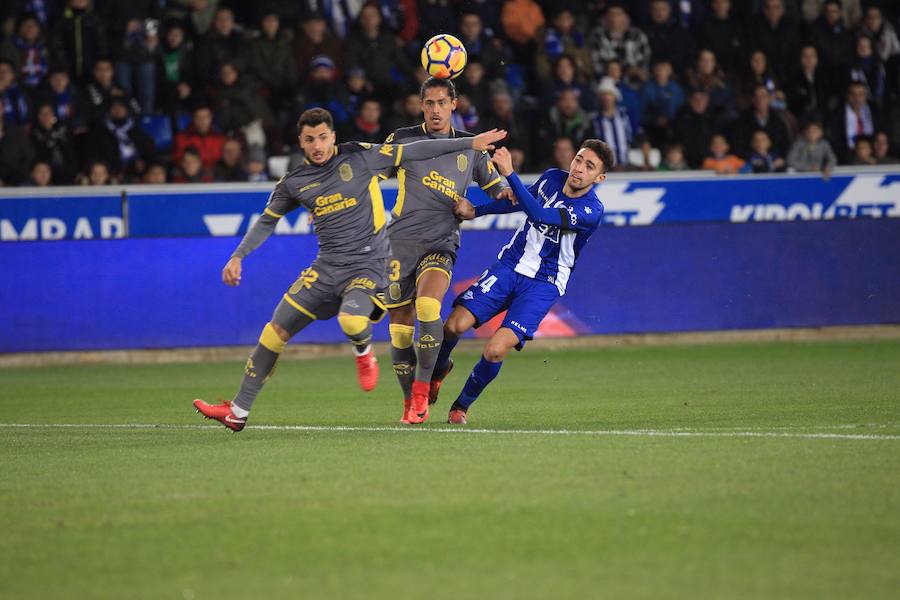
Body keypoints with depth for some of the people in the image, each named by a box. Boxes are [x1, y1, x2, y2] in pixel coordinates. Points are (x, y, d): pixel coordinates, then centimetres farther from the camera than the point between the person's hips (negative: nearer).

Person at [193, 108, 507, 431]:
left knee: (352, 321, -35)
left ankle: (364, 354, 4)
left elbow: (413, 151, -2)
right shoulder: (294, 182, 6)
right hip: (327, 267, 5)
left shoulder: (358, 157, -5)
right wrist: (238, 256, 10)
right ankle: (238, 411, 12)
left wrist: (470, 142, -1)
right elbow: (267, 221, 20)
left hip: (367, 266, -5)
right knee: (276, 331, 1)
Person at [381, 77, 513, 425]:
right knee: (400, 326, -2)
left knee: (427, 306, -27)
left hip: (442, 242, 0)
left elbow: (492, 183, 22)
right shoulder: (403, 139, 7)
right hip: (401, 240, 0)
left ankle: (422, 393, -21)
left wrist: (504, 193, -2)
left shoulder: (470, 147, 12)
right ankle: (410, 404, 14)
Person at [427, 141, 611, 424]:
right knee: (455, 324, -15)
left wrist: (510, 174, -37)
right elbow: (521, 200, 22)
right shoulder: (552, 177, 0)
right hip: (509, 266, 4)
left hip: (543, 284, -4)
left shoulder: (592, 210, -19)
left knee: (496, 350, -21)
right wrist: (475, 211, 17)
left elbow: (539, 214, -31)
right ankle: (437, 372, 17)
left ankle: (461, 406, 6)